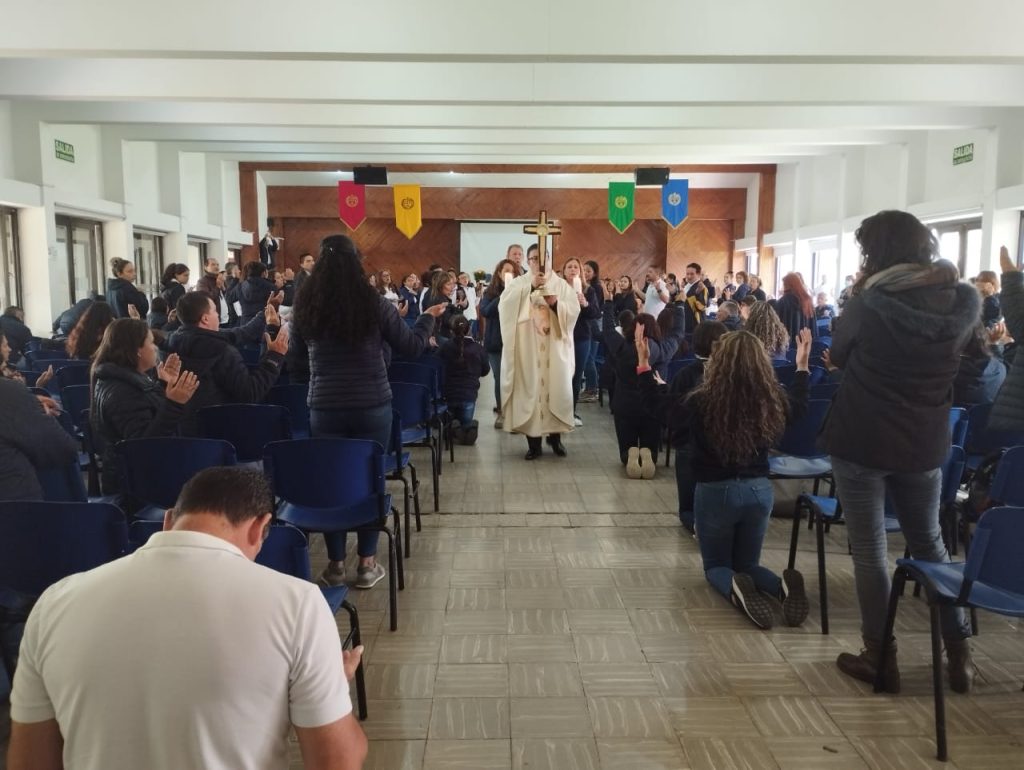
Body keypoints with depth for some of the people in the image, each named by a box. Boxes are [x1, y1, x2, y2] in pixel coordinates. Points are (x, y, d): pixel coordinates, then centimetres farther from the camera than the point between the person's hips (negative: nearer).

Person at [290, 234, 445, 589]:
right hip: (372, 407, -1)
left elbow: (297, 355, 11)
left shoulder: (305, 305, -3)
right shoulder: (375, 303, -9)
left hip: (325, 408, 2)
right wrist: (428, 317, 15)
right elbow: (411, 347, 0)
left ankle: (335, 564, 19)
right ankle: (366, 564, 15)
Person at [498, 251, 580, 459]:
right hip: (527, 349, -1)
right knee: (530, 389, -4)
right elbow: (506, 303, -12)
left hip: (555, 349, 1)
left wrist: (556, 304, -17)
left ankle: (555, 436, 17)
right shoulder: (518, 283, 7)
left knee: (557, 387, 1)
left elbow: (574, 309, 0)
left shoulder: (561, 284, 11)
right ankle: (534, 442, 3)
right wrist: (531, 286, -17)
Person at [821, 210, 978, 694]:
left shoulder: (870, 303, -15)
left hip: (862, 440, -4)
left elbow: (837, 356, 0)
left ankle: (881, 658, 16)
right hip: (925, 442, 5)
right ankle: (959, 653, 26)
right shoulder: (964, 300, -2)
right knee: (929, 543, 21)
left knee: (869, 549, 7)